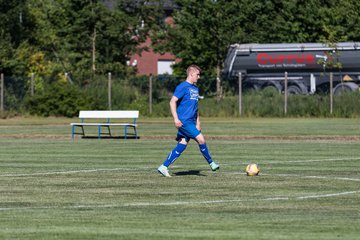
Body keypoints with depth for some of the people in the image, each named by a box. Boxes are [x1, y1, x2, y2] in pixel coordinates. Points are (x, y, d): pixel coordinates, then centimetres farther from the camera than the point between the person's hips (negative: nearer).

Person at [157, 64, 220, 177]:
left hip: (191, 122, 9)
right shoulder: (183, 87, -9)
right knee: (201, 139, -12)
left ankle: (164, 167, 7)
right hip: (184, 121, -9)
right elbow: (172, 102, -13)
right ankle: (211, 163, 3)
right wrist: (176, 118, -20)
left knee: (182, 145, 3)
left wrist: (198, 122, 23)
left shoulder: (195, 89, 18)